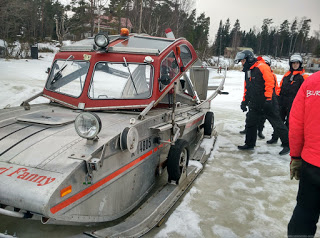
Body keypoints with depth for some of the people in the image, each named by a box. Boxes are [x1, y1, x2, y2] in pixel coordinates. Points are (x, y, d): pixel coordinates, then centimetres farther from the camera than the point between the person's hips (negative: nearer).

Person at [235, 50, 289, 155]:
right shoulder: (247, 71, 14)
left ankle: (288, 145, 11)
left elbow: (269, 82, -20)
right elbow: (247, 88, 22)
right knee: (250, 123, 11)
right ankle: (249, 144, 25)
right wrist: (244, 101, 19)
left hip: (267, 103, -8)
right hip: (255, 104, 8)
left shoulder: (262, 67, -14)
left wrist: (268, 98, -23)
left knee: (277, 124, -1)